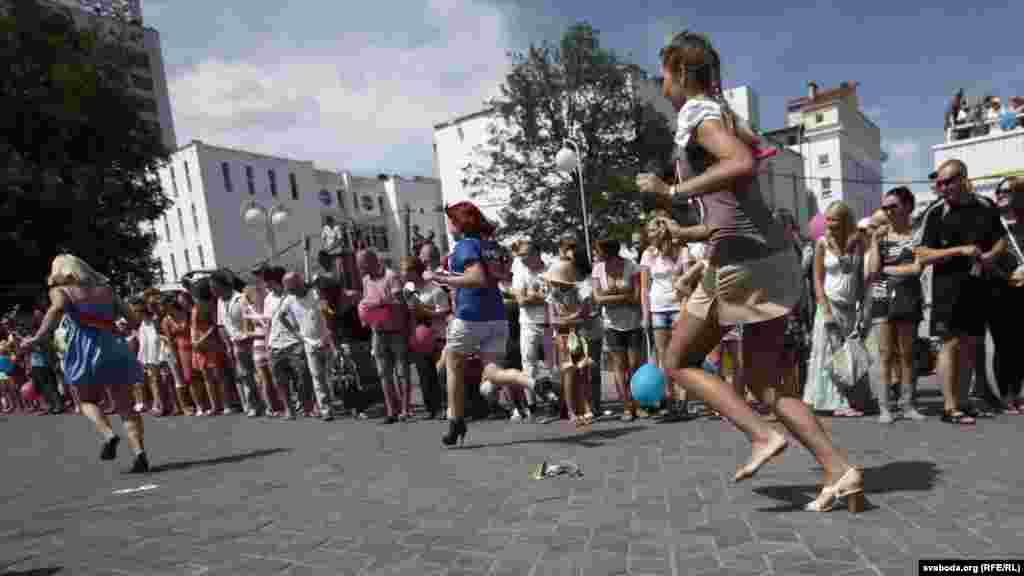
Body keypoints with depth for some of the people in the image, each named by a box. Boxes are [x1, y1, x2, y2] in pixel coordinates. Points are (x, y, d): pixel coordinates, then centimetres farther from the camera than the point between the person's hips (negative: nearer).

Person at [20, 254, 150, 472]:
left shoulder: (60, 290, 9)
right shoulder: (105, 288, 20)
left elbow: (57, 309, -14)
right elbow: (130, 316, 13)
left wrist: (37, 338, -19)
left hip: (86, 349, -3)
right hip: (114, 347, 3)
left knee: (88, 400, 17)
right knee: (125, 406, 4)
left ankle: (108, 435, -9)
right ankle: (140, 452, -10)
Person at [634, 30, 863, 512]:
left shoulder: (698, 114, -6)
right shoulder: (721, 113, 22)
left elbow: (743, 164, -25)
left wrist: (672, 193, -18)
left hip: (741, 260, -9)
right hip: (774, 256, 9)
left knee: (680, 362, 7)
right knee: (762, 380, 13)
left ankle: (762, 434, -4)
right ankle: (839, 471, 6)